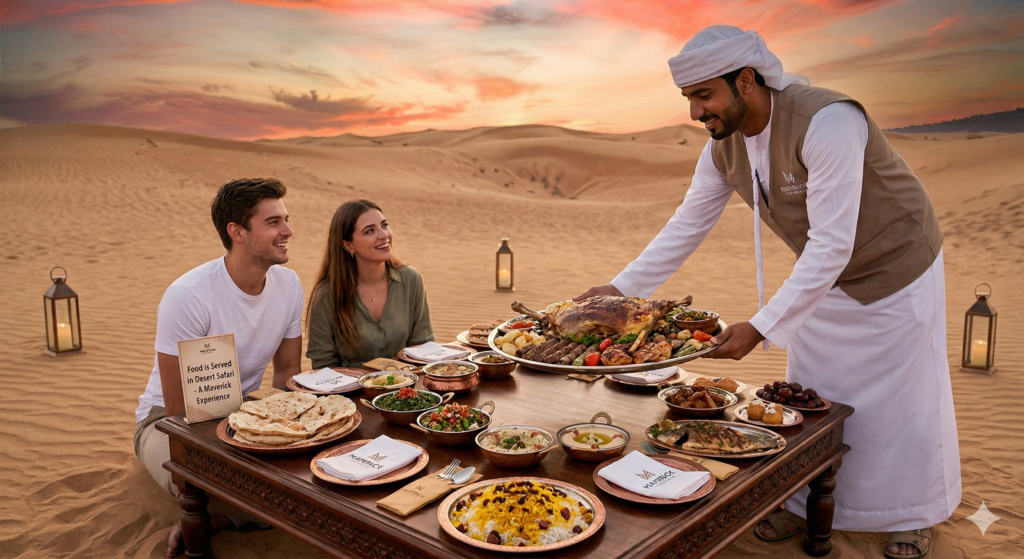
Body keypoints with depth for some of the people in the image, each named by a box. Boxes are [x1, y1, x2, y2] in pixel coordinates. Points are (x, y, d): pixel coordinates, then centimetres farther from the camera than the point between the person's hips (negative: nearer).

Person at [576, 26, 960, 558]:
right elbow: (685, 227, -5)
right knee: (809, 396, 12)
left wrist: (761, 328, -40)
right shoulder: (724, 146, -13)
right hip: (823, 277, 6)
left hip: (895, 269, -6)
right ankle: (804, 503, 31)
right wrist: (620, 289, -10)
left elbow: (832, 245, -38)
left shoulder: (827, 121, -36)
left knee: (901, 399, 8)